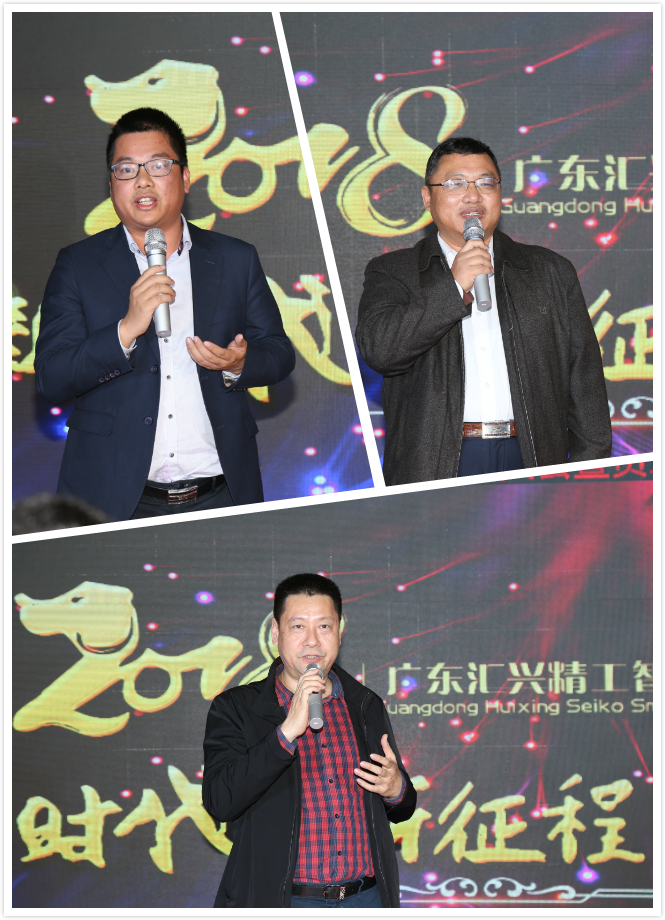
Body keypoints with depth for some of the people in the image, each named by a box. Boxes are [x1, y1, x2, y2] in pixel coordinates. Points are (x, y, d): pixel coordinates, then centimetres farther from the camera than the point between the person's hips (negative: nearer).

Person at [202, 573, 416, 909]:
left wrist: (396, 789, -4)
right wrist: (288, 731, -20)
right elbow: (219, 801, -15)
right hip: (282, 904, -3)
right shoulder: (234, 708, 0)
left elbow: (401, 810, 20)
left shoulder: (367, 707, 12)